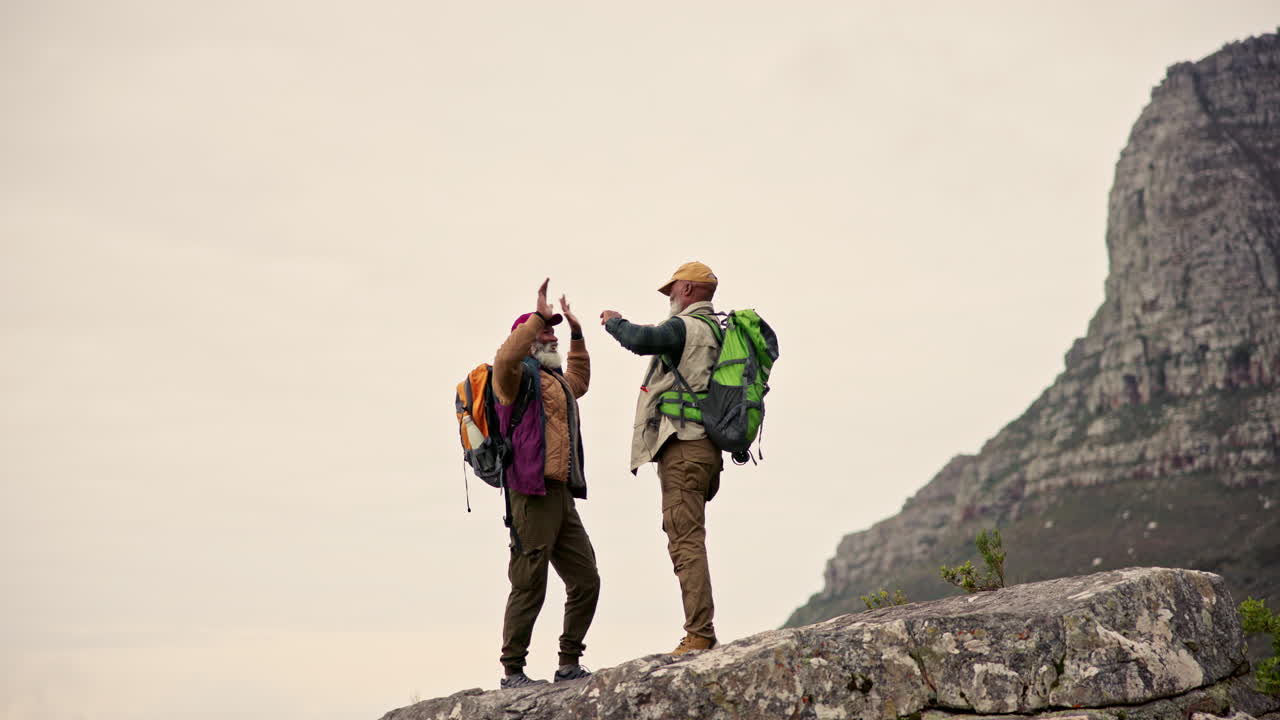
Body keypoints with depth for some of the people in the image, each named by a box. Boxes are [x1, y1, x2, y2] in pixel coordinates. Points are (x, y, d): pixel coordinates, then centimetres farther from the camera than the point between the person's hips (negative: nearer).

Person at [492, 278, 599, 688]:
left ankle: (569, 665, 16)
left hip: (562, 497, 9)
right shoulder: (520, 375, -2)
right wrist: (539, 316, -19)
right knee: (529, 586, -8)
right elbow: (506, 358, -26)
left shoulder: (555, 380, 26)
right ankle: (513, 672, -2)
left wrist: (577, 335, 41)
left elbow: (579, 382, 48)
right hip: (532, 495, -9)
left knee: (586, 580, 8)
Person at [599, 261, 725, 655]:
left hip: (683, 447, -10)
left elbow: (642, 340, -27)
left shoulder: (686, 327, -10)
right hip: (708, 447, 10)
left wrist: (615, 322, -7)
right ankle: (700, 632, 16)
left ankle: (699, 635, -14)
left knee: (686, 541, -11)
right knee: (687, 538, 14)